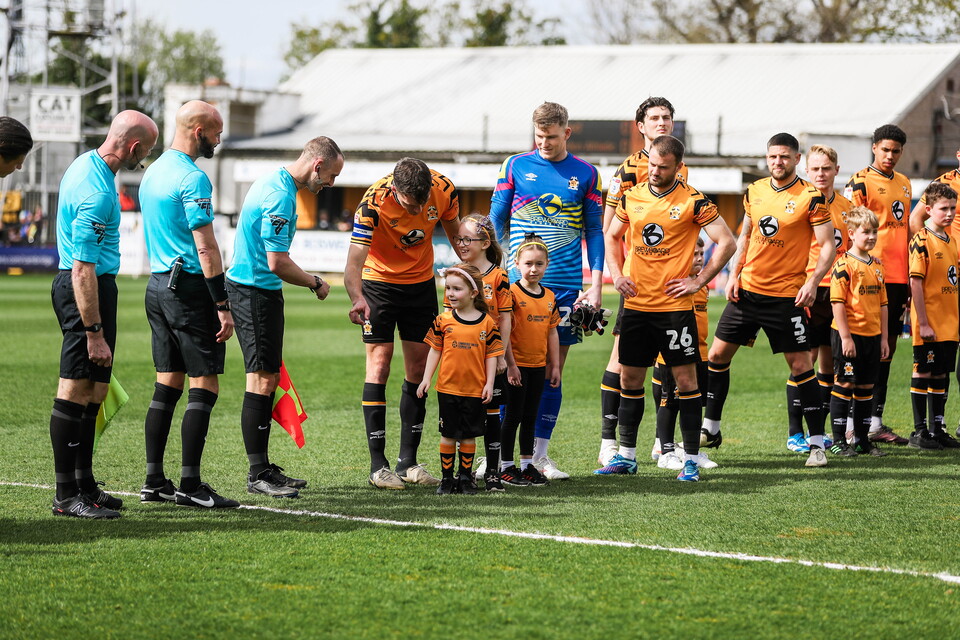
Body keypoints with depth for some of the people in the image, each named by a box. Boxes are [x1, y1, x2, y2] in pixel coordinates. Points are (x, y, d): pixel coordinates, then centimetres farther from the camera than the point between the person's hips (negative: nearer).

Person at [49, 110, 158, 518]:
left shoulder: (87, 164, 9)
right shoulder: (96, 193, -23)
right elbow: (83, 269, -25)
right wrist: (94, 333, -24)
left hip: (92, 285, 11)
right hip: (88, 291, -11)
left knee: (93, 391, 14)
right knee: (76, 391, -8)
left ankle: (84, 485, 19)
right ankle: (67, 496, -6)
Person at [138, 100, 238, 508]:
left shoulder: (153, 172, 14)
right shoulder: (193, 178, -14)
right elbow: (206, 249, -18)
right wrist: (223, 305, -16)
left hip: (158, 286, 9)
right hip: (189, 288, -9)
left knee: (167, 385, 11)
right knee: (204, 386, -6)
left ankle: (154, 481, 11)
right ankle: (190, 485, -8)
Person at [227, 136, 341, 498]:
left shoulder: (276, 183, 15)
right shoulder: (280, 195, -20)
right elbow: (278, 262, -23)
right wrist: (316, 284, -8)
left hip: (258, 289, 11)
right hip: (255, 292, -11)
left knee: (268, 380, 13)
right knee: (262, 380, -8)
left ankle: (263, 468, 18)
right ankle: (258, 475, -6)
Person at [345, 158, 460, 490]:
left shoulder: (444, 190, -19)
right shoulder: (373, 203, -31)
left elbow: (454, 232, 3)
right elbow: (354, 263, -35)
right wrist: (357, 298, -52)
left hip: (421, 282, 4)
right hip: (379, 281, -4)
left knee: (418, 368, 4)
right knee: (379, 363, -11)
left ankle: (408, 462, 13)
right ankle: (378, 465, -8)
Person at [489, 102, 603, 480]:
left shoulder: (586, 174, 6)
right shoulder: (515, 166, 4)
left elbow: (594, 232, 8)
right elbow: (496, 222, 8)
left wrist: (595, 286, 1)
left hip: (565, 286, 1)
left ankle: (540, 455, 11)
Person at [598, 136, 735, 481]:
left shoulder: (693, 201, -7)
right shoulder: (631, 197, 7)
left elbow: (727, 242, -6)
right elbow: (612, 236, 22)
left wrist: (698, 281, -7)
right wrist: (617, 274, 8)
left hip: (675, 306, -5)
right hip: (636, 305, 5)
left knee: (685, 378, -2)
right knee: (629, 377, 9)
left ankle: (691, 460, 3)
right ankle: (626, 456, 19)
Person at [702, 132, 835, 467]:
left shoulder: (811, 198, -9)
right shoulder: (754, 192, 7)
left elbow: (828, 246, -9)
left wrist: (812, 281, -21)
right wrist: (734, 274, 8)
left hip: (787, 295, -5)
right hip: (748, 289, 5)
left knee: (800, 364, -4)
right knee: (718, 354, 6)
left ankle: (817, 442, 3)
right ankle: (710, 429, 19)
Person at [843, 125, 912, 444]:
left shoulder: (904, 184, 16)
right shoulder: (860, 182, -6)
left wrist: (909, 279, 18)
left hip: (898, 276, 7)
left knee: (888, 346, 9)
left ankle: (876, 421, 14)